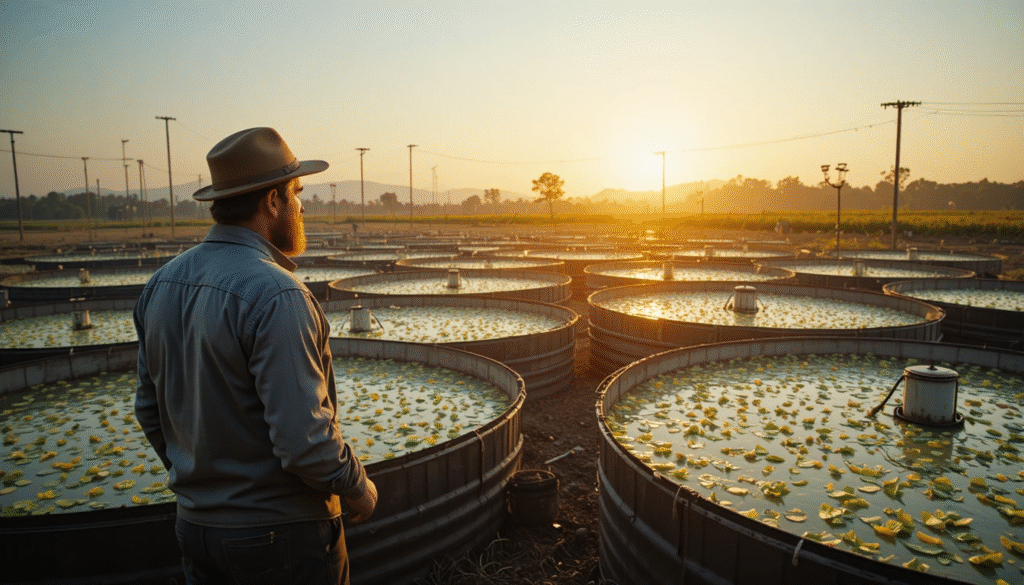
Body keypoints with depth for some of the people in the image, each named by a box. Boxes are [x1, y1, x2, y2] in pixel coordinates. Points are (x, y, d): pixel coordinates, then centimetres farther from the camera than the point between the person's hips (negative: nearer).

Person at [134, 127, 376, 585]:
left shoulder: (162, 284, -1)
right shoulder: (276, 295, -26)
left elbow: (150, 408, 9)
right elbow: (304, 438, -27)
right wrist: (358, 487, -8)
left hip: (196, 525, 7)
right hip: (281, 530, -7)